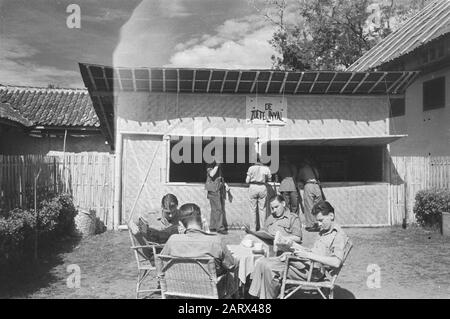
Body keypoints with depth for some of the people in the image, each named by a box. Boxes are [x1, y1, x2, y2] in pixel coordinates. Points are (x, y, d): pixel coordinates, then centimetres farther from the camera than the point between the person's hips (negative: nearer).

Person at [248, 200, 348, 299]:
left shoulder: (339, 235, -10)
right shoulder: (323, 232, 21)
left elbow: (336, 262, -24)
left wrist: (308, 255, -24)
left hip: (313, 270, -10)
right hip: (304, 263, 10)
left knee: (269, 268, -21)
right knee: (262, 263, -2)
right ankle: (253, 295, -2)